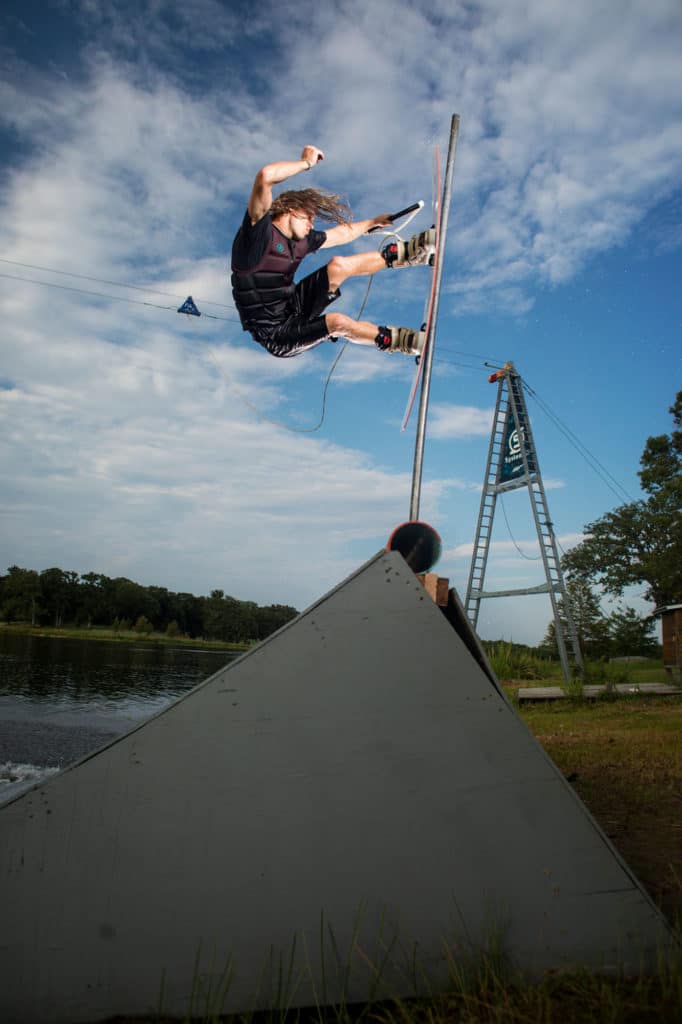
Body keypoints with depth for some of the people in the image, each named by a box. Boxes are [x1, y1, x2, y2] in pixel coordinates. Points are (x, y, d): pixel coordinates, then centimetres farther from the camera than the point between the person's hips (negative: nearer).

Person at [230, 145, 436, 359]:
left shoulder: (300, 240, 8)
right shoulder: (259, 232, -17)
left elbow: (340, 234, 25)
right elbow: (265, 176, -32)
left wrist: (373, 222, 36)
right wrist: (306, 163, -18)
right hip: (276, 336, -8)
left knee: (338, 265, 0)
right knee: (339, 322, -27)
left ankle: (406, 252, 10)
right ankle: (394, 341, -6)